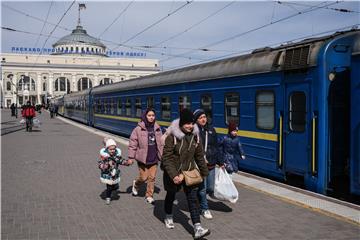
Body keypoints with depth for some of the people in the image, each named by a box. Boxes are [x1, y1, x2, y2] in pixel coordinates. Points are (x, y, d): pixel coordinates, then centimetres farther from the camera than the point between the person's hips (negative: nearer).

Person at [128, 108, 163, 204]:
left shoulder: (157, 129, 3)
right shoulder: (138, 129, -10)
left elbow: (161, 144, 10)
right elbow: (132, 143, -7)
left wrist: (162, 156, 9)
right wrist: (131, 157, -8)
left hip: (154, 159, 4)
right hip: (142, 158, -3)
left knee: (152, 178, 7)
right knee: (143, 177, 4)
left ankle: (149, 195, 23)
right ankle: (136, 184, 37)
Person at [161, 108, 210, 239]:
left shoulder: (195, 136, -4)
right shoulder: (172, 136, -19)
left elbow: (199, 156, 7)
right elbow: (166, 158, -19)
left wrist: (204, 172, 13)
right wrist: (173, 175, -26)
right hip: (173, 173, -3)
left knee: (193, 198, -3)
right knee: (171, 195, 18)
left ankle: (197, 229, -5)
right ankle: (168, 217, 44)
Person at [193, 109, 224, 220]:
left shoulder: (211, 130, 7)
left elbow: (216, 147, 14)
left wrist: (220, 162, 16)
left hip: (211, 165, 5)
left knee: (210, 188, 9)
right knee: (202, 188, 3)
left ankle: (200, 195, 41)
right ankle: (204, 209, 24)